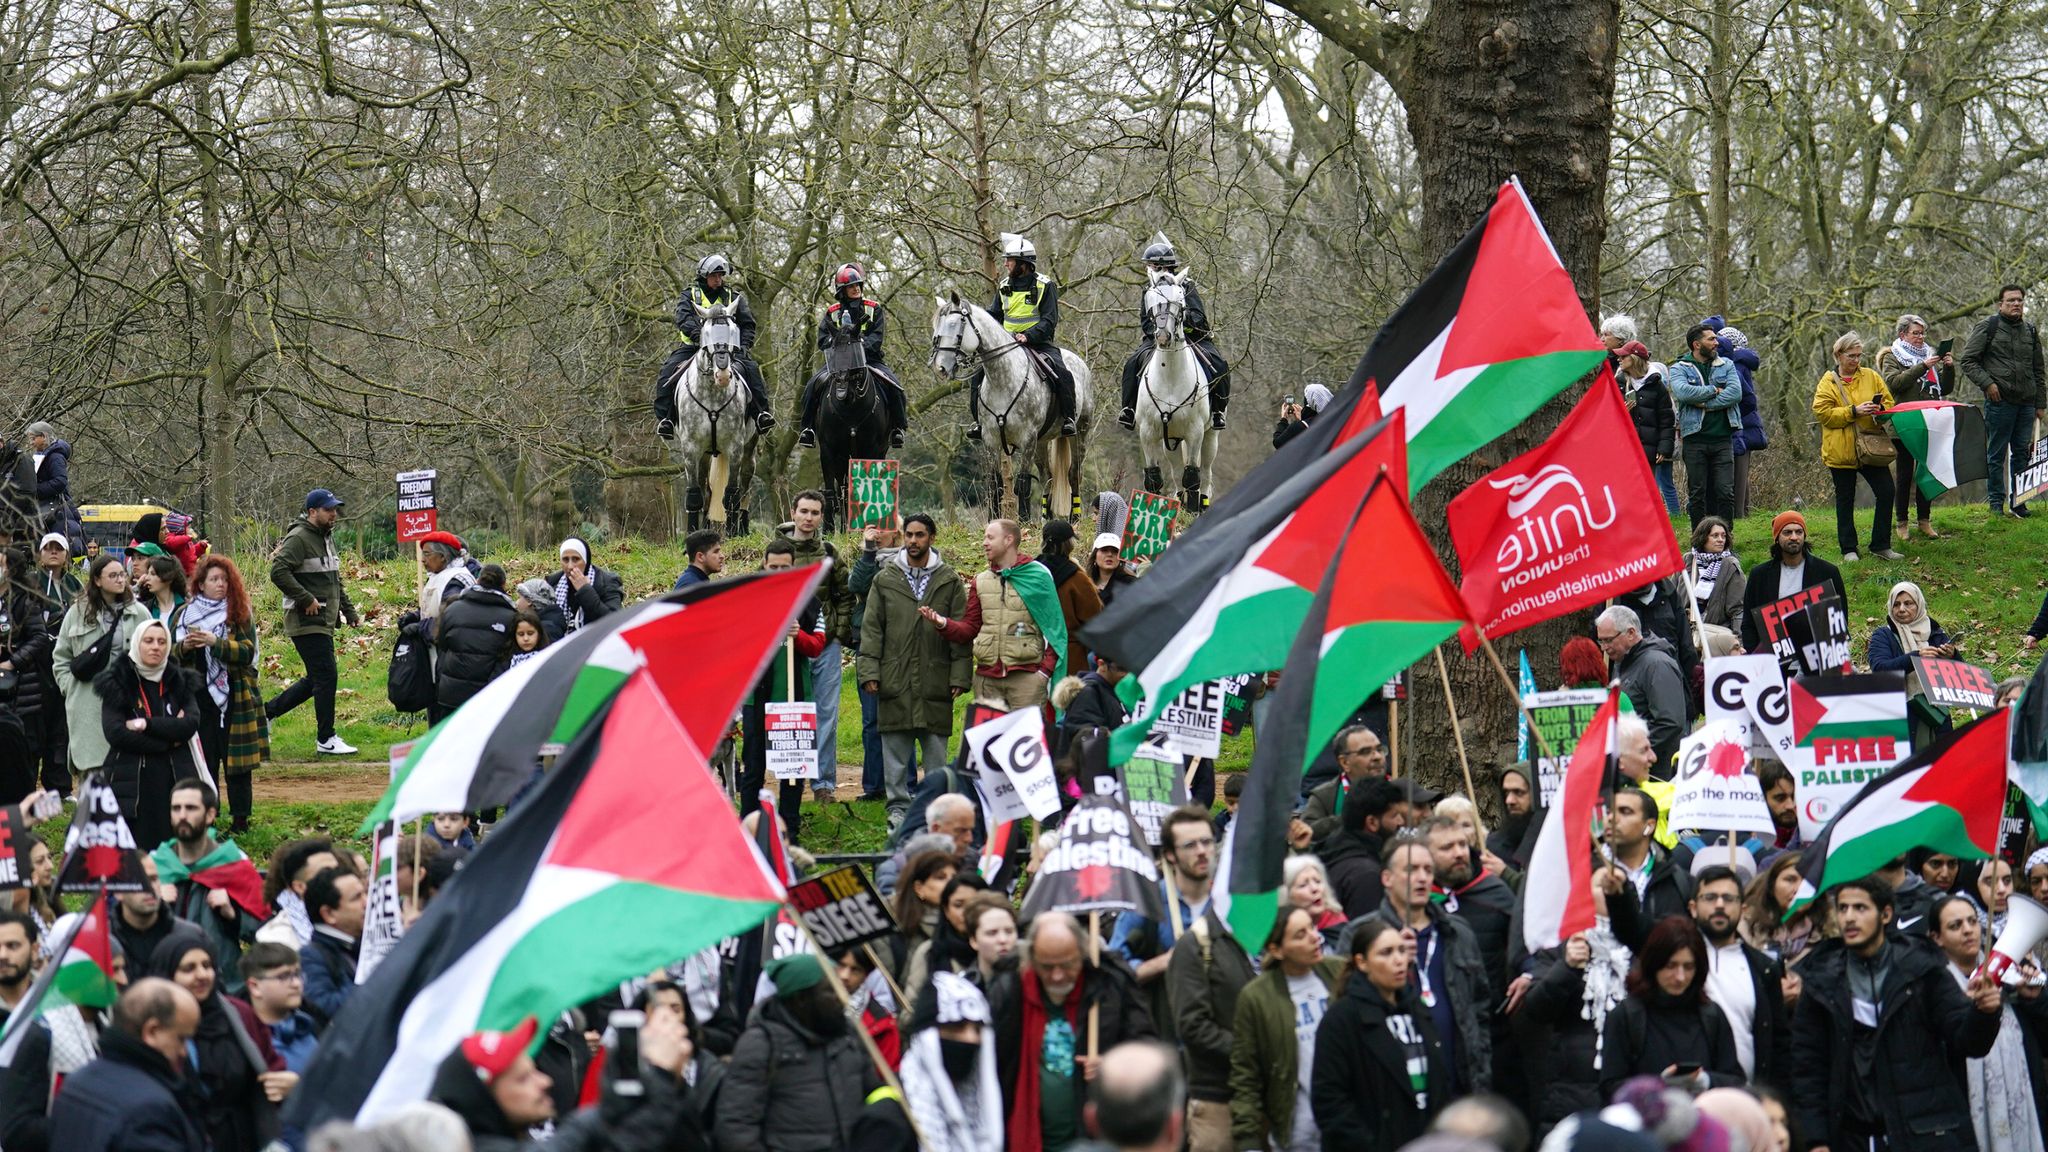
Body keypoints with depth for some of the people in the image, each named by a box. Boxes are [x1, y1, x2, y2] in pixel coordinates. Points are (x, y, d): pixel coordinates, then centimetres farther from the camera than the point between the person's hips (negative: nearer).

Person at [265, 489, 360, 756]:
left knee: (317, 679, 14)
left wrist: (349, 611, 20)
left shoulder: (326, 538, 18)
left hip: (324, 621, 10)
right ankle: (326, 739, -2)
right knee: (326, 676, -8)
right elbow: (279, 572, -24)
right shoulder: (298, 539, -13)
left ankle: (267, 710, 25)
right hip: (308, 622, -10)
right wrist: (306, 599, -22)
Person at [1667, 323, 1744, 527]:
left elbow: (1735, 393, -5)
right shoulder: (1679, 369, 4)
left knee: (1726, 492, -2)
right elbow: (1682, 392, -18)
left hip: (1722, 439, 2)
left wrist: (1704, 404, -11)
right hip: (1695, 439, -2)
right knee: (1697, 493, 2)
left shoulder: (1726, 366, 12)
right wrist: (1714, 391, -9)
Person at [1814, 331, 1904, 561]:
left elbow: (1889, 403, 10)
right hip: (1841, 451, -3)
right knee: (1845, 500, 6)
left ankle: (1880, 545, 7)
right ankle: (1848, 549, 14)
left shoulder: (1871, 376, 9)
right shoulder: (1828, 383, -1)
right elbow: (1823, 413, -12)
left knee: (1886, 492, -4)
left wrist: (1881, 411, -13)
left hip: (1872, 447, 3)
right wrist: (1854, 412, -20)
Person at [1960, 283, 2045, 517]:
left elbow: (2038, 371, 20)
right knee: (1996, 454, -1)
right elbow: (1968, 361, -2)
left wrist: (2040, 403, 15)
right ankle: (1996, 502, 5)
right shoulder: (1987, 327, 0)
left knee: (2023, 452, 7)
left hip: (2026, 402, 5)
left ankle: (2019, 502, 14)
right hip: (2000, 400, -5)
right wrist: (1987, 384, -13)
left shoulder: (2030, 330, 16)